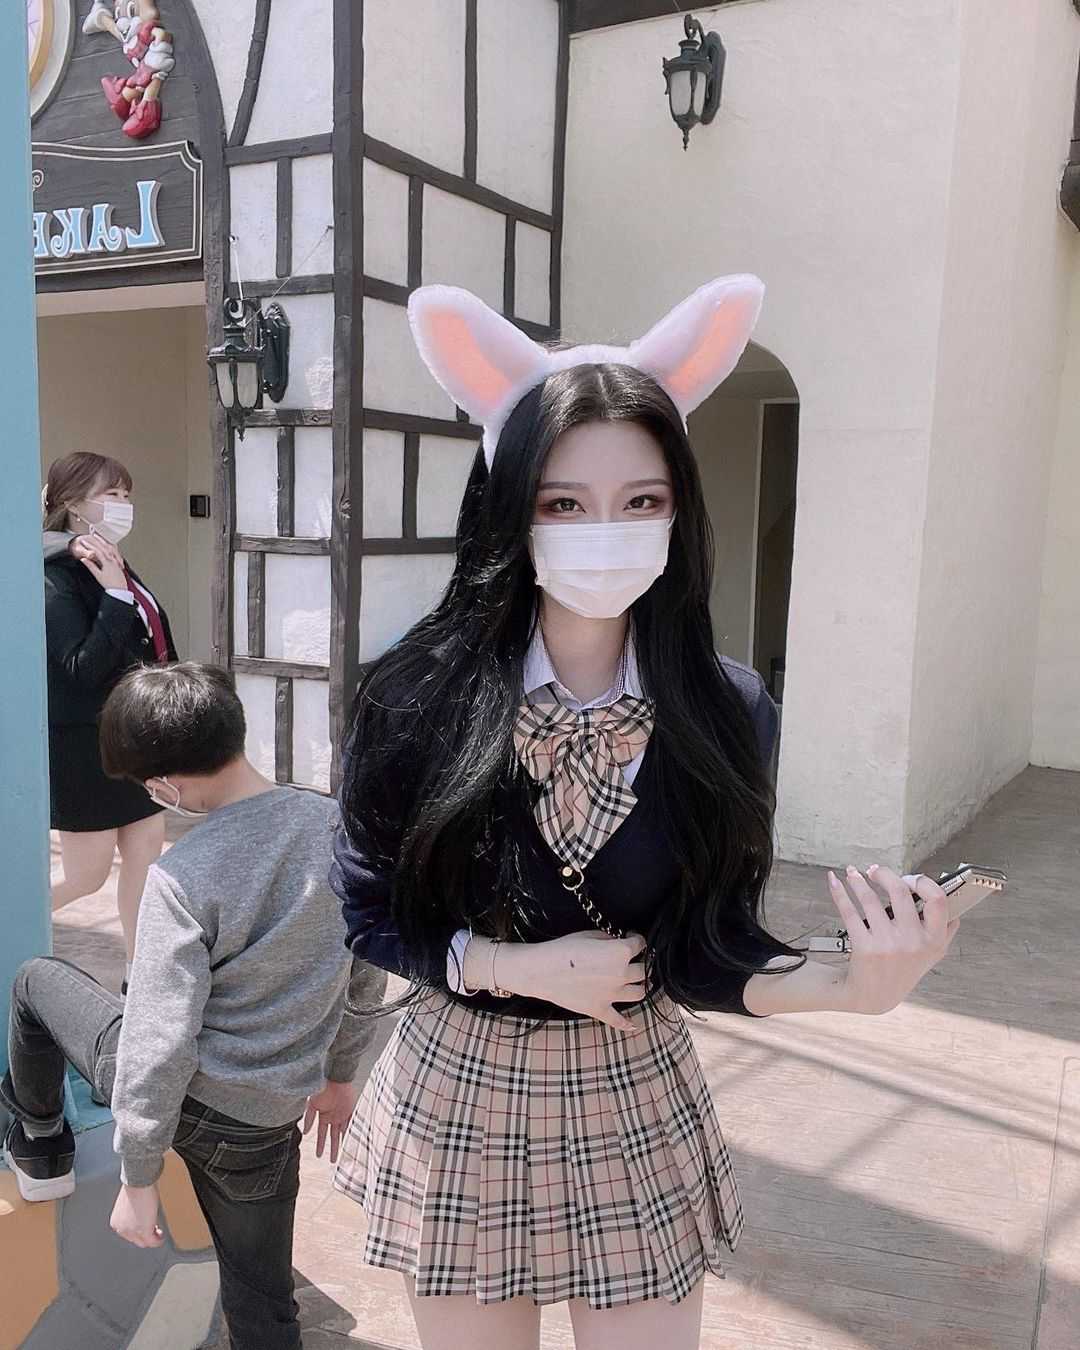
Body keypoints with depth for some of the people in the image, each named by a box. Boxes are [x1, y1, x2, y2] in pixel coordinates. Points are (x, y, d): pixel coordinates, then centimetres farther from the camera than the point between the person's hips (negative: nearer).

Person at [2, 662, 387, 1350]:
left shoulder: (184, 879, -23)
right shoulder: (336, 825, -8)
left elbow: (159, 1041, -21)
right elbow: (366, 975, 4)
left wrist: (139, 1179, -7)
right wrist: (338, 1071, 19)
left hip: (184, 1096, -4)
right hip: (269, 1120, 4)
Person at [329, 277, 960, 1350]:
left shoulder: (725, 715, -13)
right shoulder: (417, 700, -17)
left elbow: (705, 954, -8)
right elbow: (364, 913, -6)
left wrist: (852, 984, -26)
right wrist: (524, 967, -20)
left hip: (636, 1109, 1)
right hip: (460, 1101, 0)